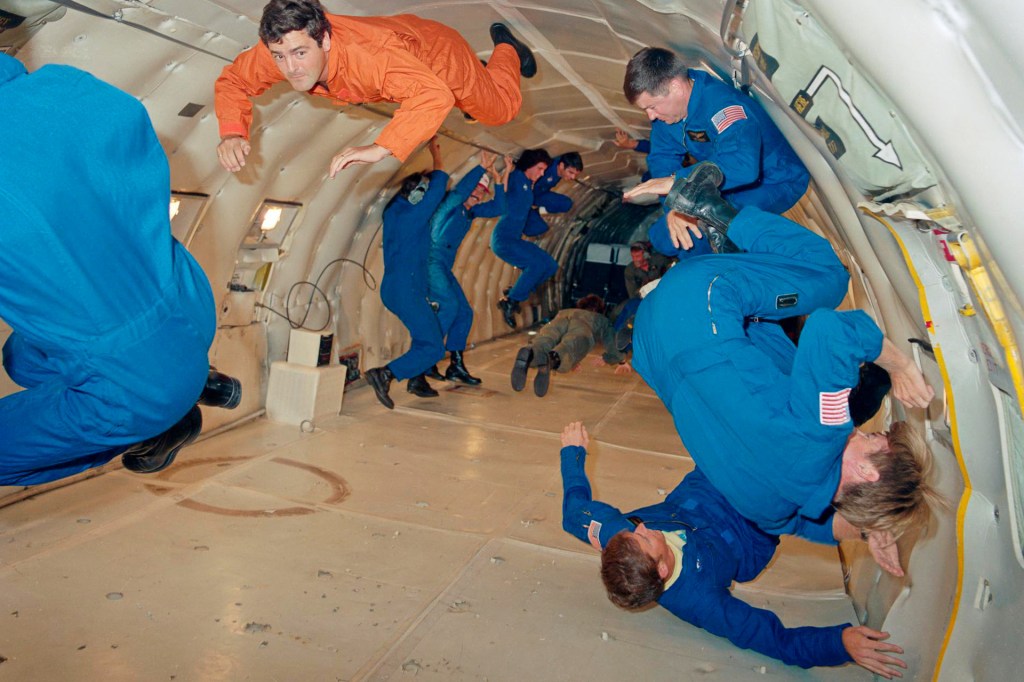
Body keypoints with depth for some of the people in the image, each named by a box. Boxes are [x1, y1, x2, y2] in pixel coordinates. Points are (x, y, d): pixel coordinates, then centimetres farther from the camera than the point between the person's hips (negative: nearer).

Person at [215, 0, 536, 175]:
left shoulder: (370, 53, -51)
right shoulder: (279, 50, -33)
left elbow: (436, 96, -62)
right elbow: (233, 80, -17)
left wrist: (379, 149, -71)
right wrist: (232, 133, -37)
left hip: (435, 50, -6)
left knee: (500, 109, 11)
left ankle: (506, 47, 40)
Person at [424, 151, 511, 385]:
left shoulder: (471, 211, 18)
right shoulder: (451, 204, -3)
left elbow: (497, 208, 14)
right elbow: (460, 190, -25)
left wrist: (502, 176, 10)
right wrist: (483, 168, -21)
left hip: (445, 268, 9)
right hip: (432, 260, -9)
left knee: (464, 312, 4)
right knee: (449, 305, -22)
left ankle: (456, 365, 8)